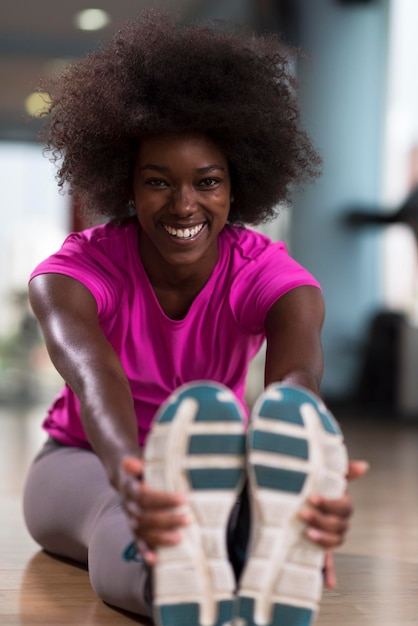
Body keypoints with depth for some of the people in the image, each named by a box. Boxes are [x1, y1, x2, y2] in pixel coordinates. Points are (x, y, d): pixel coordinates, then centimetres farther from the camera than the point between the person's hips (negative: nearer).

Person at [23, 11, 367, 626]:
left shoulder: (269, 275, -17)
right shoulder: (75, 270, -19)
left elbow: (297, 376, -40)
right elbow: (92, 373, -43)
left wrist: (309, 475, -66)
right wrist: (129, 472, -67)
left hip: (216, 469, 1)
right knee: (120, 520, -43)